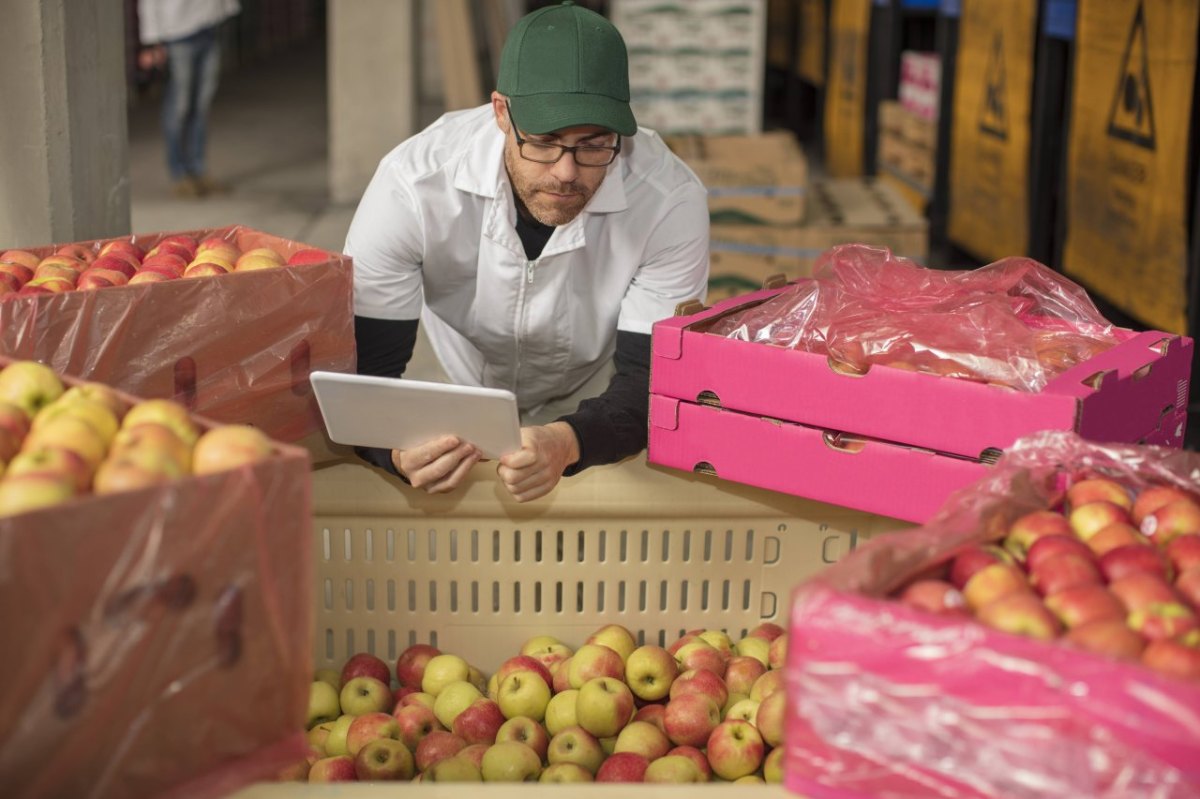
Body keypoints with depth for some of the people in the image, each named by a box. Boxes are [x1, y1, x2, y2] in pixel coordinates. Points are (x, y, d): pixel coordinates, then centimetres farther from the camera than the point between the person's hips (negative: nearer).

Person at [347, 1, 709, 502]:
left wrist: (566, 443, -47)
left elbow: (650, 382, -23)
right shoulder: (412, 184, -27)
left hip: (593, 418, -1)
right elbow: (365, 366, -23)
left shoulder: (670, 201, -26)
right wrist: (398, 450, -47)